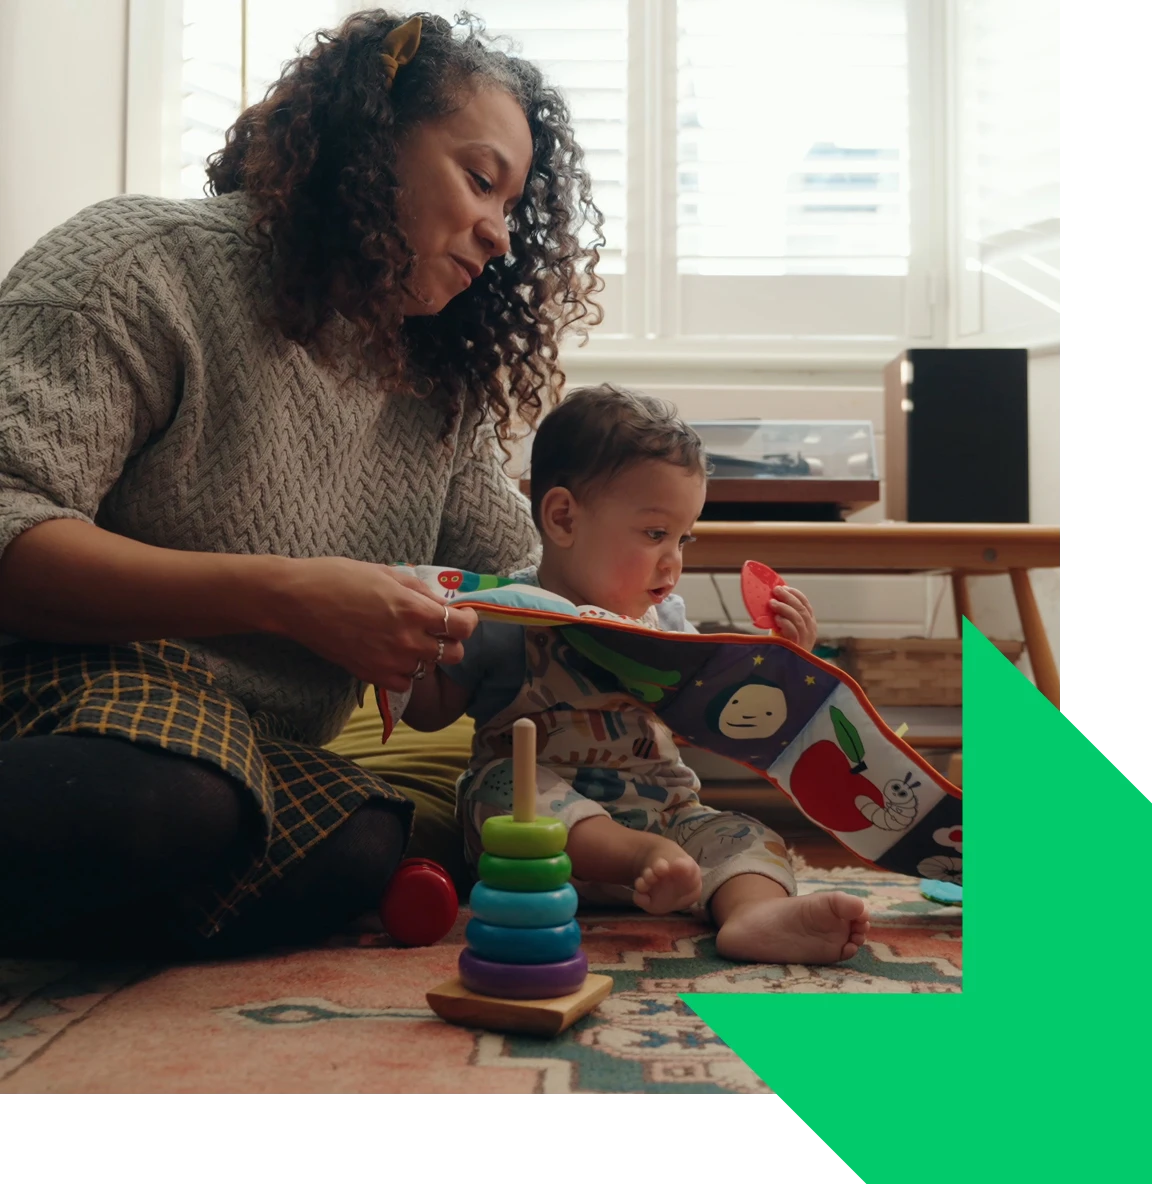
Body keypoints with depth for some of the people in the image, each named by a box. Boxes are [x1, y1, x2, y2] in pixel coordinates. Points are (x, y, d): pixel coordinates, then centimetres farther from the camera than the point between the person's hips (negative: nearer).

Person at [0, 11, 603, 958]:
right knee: (164, 796, -41)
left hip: (263, 754, 7)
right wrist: (285, 596, -27)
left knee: (368, 854, -27)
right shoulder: (153, 263, -8)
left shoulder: (445, 391, 13)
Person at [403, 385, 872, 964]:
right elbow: (429, 712, 2)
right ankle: (649, 856, -44)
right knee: (506, 783, -31)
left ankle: (756, 912, -47)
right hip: (540, 808, -4)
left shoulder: (663, 616, 10)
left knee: (745, 836, -16)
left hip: (662, 813, 4)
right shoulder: (503, 615, -5)